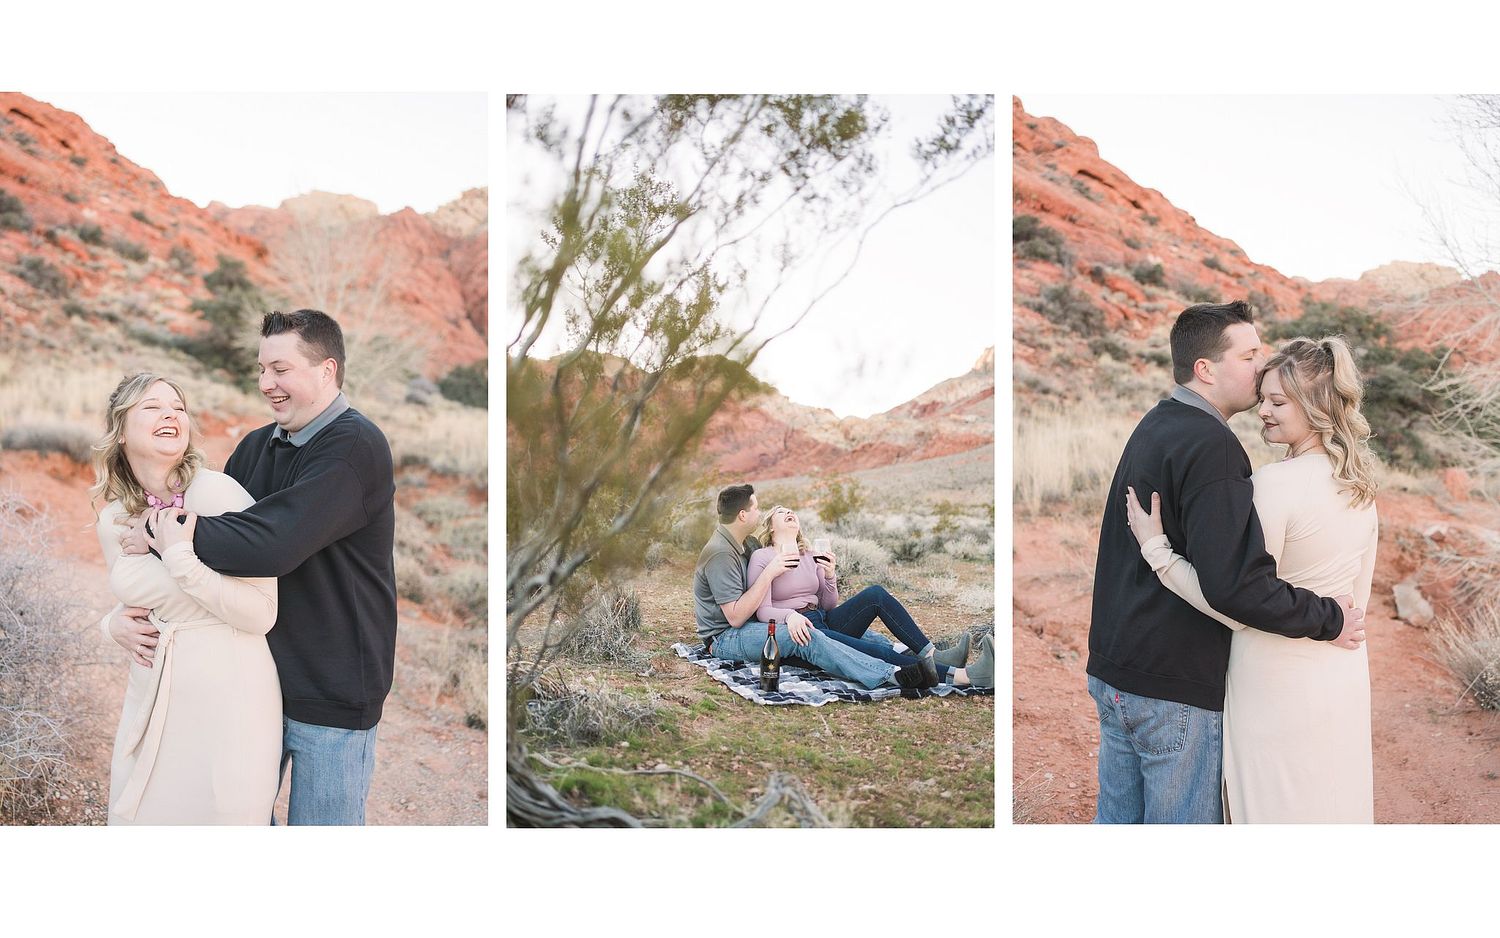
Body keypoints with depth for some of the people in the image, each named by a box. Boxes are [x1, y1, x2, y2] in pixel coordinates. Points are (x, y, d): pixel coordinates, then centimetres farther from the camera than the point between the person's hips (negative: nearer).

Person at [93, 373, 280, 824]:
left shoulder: (219, 493, -14)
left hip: (228, 704, -5)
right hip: (151, 703, 6)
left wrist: (181, 559, -21)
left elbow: (262, 614, -17)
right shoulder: (112, 522, 4)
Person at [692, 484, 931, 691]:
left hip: (743, 627, 10)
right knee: (805, 637, -31)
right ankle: (890, 674, -40)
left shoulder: (736, 544, 12)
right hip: (724, 639, -10)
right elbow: (735, 617, -25)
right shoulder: (721, 554, -20)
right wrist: (769, 573, -23)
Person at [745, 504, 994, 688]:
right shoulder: (762, 558, 0)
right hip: (796, 632, -7)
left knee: (875, 594, -17)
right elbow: (762, 611, -10)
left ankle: (932, 654, -23)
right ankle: (961, 676, -45)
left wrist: (830, 576, -2)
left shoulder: (810, 557, 19)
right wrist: (790, 615, -31)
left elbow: (829, 605, 17)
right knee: (873, 651, -31)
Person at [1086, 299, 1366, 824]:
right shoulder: (1209, 444, -20)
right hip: (1175, 686, -9)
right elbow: (1235, 584, -29)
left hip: (1112, 670, 9)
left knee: (1118, 820, 18)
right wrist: (1327, 619, -16)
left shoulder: (1152, 427, 11)